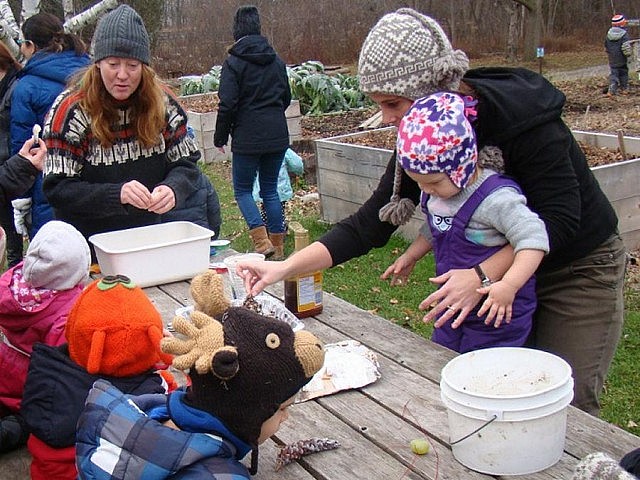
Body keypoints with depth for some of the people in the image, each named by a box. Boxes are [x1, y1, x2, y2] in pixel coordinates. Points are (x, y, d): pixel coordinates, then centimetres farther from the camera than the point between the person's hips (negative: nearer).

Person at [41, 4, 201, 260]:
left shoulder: (161, 103, -1)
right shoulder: (71, 110, -11)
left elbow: (186, 165, 2)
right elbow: (57, 189, -14)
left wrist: (172, 189, -20)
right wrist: (117, 194, -29)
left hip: (149, 238, 3)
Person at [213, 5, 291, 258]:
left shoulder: (233, 62, -8)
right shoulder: (277, 61, 9)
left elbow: (227, 105, -11)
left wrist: (220, 137, 0)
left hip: (247, 138, -5)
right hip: (278, 135, 5)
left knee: (242, 190, 8)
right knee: (270, 189, 14)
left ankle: (262, 241, -8)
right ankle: (277, 244, 14)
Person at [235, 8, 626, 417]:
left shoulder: (518, 111, -27)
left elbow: (559, 218, -28)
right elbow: (370, 224, -10)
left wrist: (482, 275, -37)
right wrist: (284, 268, -18)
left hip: (580, 268, -5)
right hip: (508, 267, 6)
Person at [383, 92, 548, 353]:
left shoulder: (497, 199, -25)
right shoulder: (436, 194, 1)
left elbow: (534, 238, -27)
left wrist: (508, 286, -37)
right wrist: (410, 256, 12)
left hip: (497, 312, -8)